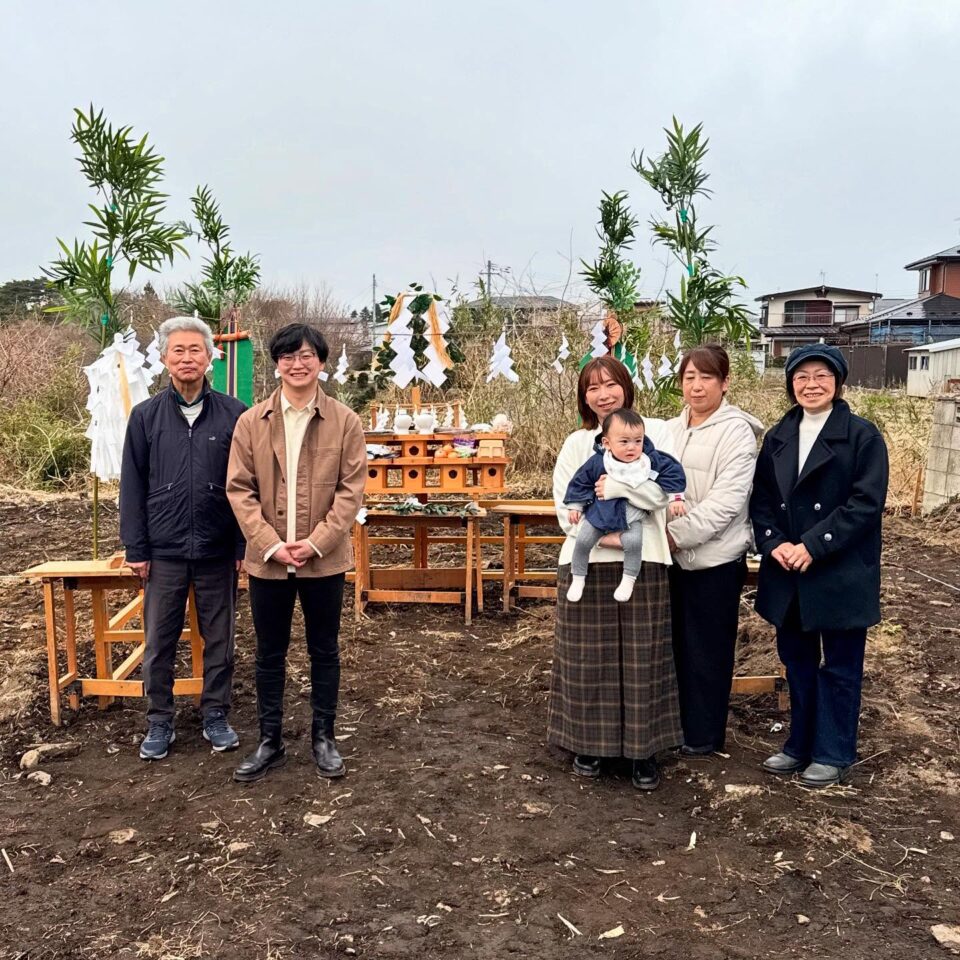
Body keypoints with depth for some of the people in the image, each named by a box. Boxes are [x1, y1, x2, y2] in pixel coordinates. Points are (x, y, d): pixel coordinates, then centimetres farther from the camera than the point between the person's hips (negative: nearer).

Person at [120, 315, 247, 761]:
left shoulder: (233, 414, -2)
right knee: (158, 642, 9)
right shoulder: (146, 416, 2)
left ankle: (216, 716, 26)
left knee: (219, 640, 10)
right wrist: (135, 549, 0)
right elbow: (132, 486, 4)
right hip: (164, 552, 1)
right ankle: (159, 722, 24)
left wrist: (245, 544, -2)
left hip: (218, 552, -1)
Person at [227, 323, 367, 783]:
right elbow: (239, 489, -2)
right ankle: (270, 741, 27)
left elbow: (351, 489, -5)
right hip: (267, 559, 1)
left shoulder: (345, 421, -3)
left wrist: (316, 542, -15)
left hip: (325, 559, -1)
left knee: (324, 650, 12)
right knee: (269, 653, 12)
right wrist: (272, 544, -13)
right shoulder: (251, 422, 0)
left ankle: (323, 737, 27)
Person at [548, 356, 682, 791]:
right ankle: (588, 742, 21)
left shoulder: (654, 432, 6)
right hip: (585, 562, 2)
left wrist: (617, 486, -15)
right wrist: (602, 533, -13)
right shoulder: (576, 444, 11)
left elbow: (662, 491, -5)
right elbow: (564, 506, 1)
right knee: (587, 657, 5)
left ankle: (643, 750, 16)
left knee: (641, 658, 3)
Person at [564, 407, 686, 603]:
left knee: (633, 542, -25)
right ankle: (577, 579, 16)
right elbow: (580, 482, -2)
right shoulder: (597, 462, -15)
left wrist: (675, 498, -5)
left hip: (631, 517, -1)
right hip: (599, 513, 1)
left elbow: (672, 471, -3)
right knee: (583, 540, -5)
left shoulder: (651, 460, -14)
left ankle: (629, 580, -4)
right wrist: (575, 506, 2)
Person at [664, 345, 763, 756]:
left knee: (707, 648, 6)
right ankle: (677, 723, 31)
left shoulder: (736, 432, -11)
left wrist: (678, 533, -19)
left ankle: (704, 734, 21)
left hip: (715, 557, -6)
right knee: (677, 642, 15)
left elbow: (726, 501, -18)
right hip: (674, 556, 6)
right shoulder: (672, 429, 10)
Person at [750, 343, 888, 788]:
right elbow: (760, 498, 7)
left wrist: (812, 546, -19)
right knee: (797, 660, 14)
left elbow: (866, 502, -14)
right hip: (788, 573, 5)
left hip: (841, 573, -5)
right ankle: (801, 745, 29)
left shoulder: (862, 435, -6)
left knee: (839, 665, 7)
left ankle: (833, 754, 20)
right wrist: (775, 543, -10)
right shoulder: (778, 437, 9)